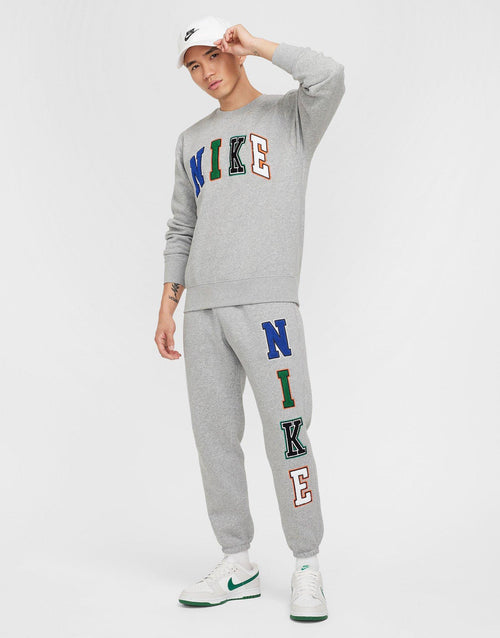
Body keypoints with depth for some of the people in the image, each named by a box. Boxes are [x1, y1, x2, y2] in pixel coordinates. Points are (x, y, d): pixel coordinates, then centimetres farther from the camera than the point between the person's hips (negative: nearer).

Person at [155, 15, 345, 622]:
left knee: (286, 434, -8)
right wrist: (166, 308, 14)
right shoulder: (192, 140, 22)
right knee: (215, 436, 5)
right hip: (203, 309, 5)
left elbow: (328, 76, -15)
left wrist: (256, 43, -2)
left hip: (267, 303, -5)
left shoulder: (290, 115, 8)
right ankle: (236, 565, 17)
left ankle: (306, 568, 6)